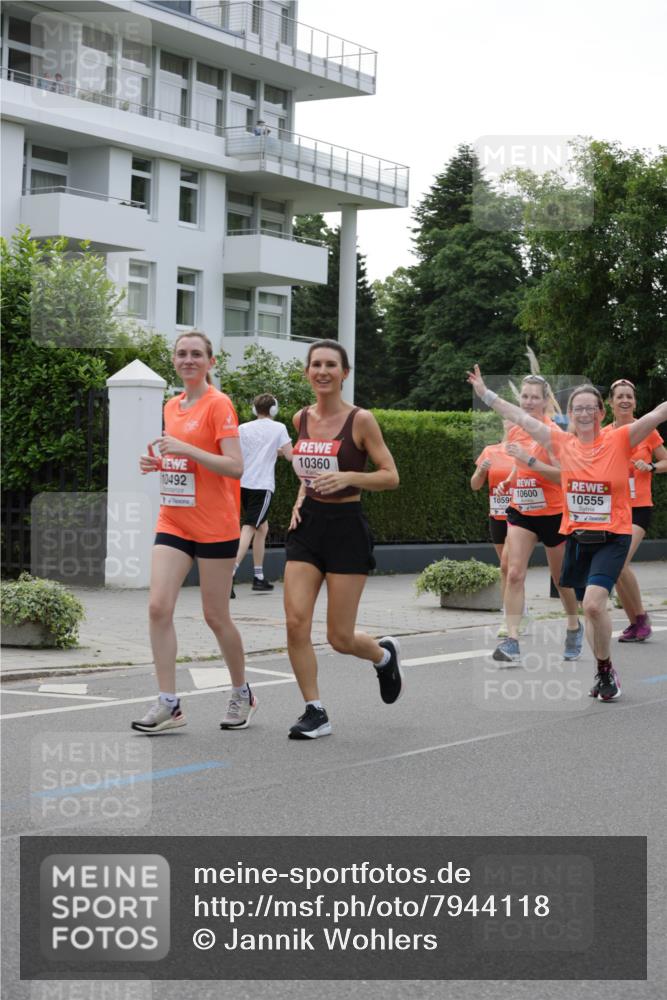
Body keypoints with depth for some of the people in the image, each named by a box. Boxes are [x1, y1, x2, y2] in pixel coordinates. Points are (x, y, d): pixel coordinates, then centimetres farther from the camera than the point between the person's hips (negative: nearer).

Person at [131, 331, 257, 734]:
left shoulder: (218, 404, -9)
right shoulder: (172, 406, 13)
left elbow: (235, 466, -17)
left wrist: (185, 449, -24)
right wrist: (158, 462, 4)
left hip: (215, 526, -6)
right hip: (173, 523, 6)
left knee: (216, 616, 3)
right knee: (159, 606, -8)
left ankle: (242, 694, 24)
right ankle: (169, 704, -4)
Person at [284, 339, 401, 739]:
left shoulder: (360, 420, -8)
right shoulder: (302, 418, 7)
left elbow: (391, 476, -7)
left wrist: (348, 477, -22)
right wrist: (300, 498, 5)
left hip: (347, 526, -5)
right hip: (308, 525, 5)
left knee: (340, 637, -1)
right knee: (296, 622, -9)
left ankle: (384, 654, 34)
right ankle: (315, 712, 3)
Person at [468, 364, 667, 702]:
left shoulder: (619, 440, -6)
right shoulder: (562, 443, 3)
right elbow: (521, 417, 8)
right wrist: (484, 393, 12)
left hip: (613, 538, -4)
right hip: (577, 538, 4)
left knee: (593, 604, -19)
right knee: (590, 607, 10)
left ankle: (606, 671, 1)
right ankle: (604, 672, 26)